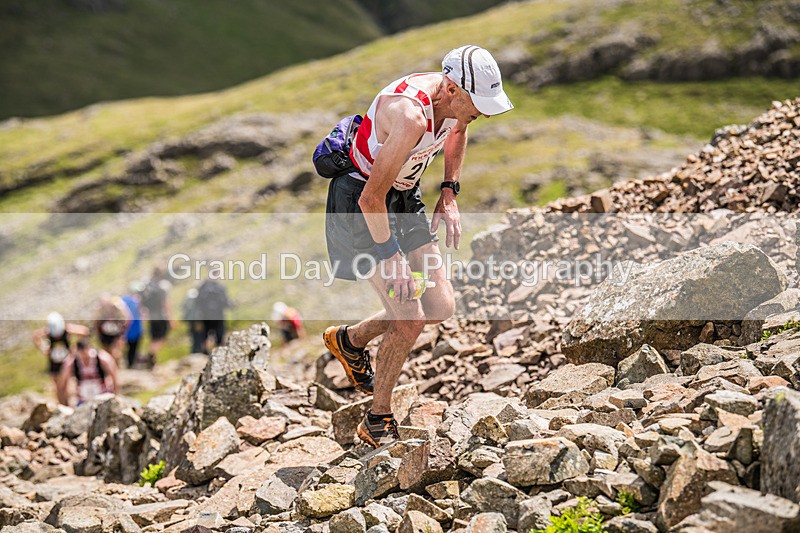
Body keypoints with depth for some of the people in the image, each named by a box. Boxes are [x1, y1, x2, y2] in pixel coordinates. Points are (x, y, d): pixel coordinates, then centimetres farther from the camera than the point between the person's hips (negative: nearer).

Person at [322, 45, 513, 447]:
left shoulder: (456, 99, -8)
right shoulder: (411, 116, -34)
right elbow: (371, 198, -29)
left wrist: (449, 194, 11)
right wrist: (390, 254, -19)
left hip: (405, 199, 8)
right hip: (361, 206, -8)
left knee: (441, 306, 2)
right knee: (410, 317, -13)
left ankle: (350, 340, 25)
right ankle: (377, 422, 7)